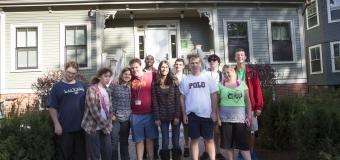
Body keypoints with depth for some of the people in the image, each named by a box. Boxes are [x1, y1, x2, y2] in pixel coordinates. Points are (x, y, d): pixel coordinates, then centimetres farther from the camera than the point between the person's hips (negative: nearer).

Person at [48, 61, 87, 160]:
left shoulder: (82, 86, 7)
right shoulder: (57, 87, -3)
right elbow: (52, 107, -5)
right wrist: (57, 124, -12)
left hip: (81, 127, 3)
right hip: (64, 128, -3)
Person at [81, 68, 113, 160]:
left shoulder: (107, 91, 9)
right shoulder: (92, 89, -13)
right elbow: (94, 111, -18)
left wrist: (108, 124, 2)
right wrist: (104, 125, -13)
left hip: (106, 127, 6)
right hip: (94, 127, -6)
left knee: (108, 152, 9)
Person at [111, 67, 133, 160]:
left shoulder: (130, 88, 7)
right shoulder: (114, 87, -6)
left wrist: (131, 114, 8)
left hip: (126, 118, 4)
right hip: (115, 118, -4)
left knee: (125, 142, 16)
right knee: (114, 142, -1)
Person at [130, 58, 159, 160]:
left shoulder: (150, 75, -4)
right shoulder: (130, 79, 3)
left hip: (149, 113, -1)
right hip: (135, 115, 1)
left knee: (150, 139, 13)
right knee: (139, 140, 11)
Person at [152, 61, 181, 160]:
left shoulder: (174, 82, 0)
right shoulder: (155, 84, 2)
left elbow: (178, 100, -4)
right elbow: (155, 102, 0)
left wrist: (177, 116, -10)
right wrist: (157, 118, -5)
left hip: (174, 115, 0)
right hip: (163, 116, 1)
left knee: (176, 141, 6)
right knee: (165, 142, 7)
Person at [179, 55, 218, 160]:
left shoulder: (207, 78, 1)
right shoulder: (185, 80, 2)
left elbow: (213, 96, 2)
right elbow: (182, 98, 4)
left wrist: (214, 112, -3)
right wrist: (184, 114, 0)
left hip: (207, 114, 0)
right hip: (192, 114, 0)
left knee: (209, 139, 9)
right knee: (194, 139, 9)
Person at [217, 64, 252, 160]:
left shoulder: (242, 84, 6)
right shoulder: (220, 86, 2)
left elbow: (248, 101, 6)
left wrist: (249, 116, 2)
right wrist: (218, 117, -3)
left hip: (240, 117, 0)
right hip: (225, 118, 0)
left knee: (243, 142, 1)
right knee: (228, 142, 7)